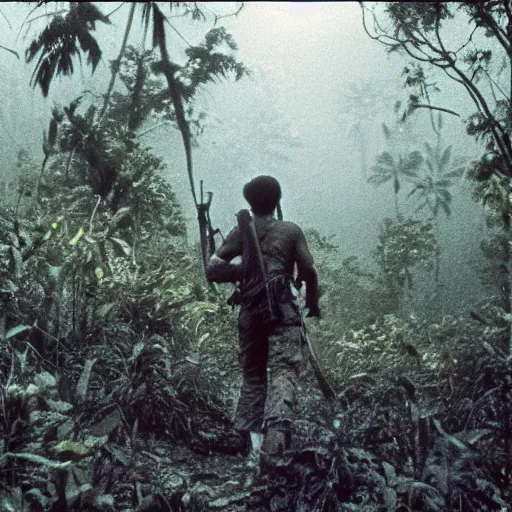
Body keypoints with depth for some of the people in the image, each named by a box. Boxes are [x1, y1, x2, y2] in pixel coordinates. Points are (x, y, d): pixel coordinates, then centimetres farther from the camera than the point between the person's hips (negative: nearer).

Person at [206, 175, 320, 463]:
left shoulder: (241, 232, 14)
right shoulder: (291, 230, 10)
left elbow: (213, 269, 5)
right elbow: (309, 270, 2)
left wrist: (243, 270, 16)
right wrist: (313, 302, 17)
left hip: (250, 310, 3)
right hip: (282, 309, -3)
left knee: (252, 373, 14)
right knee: (284, 370, -13)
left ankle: (248, 434, 7)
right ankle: (277, 427, -35)